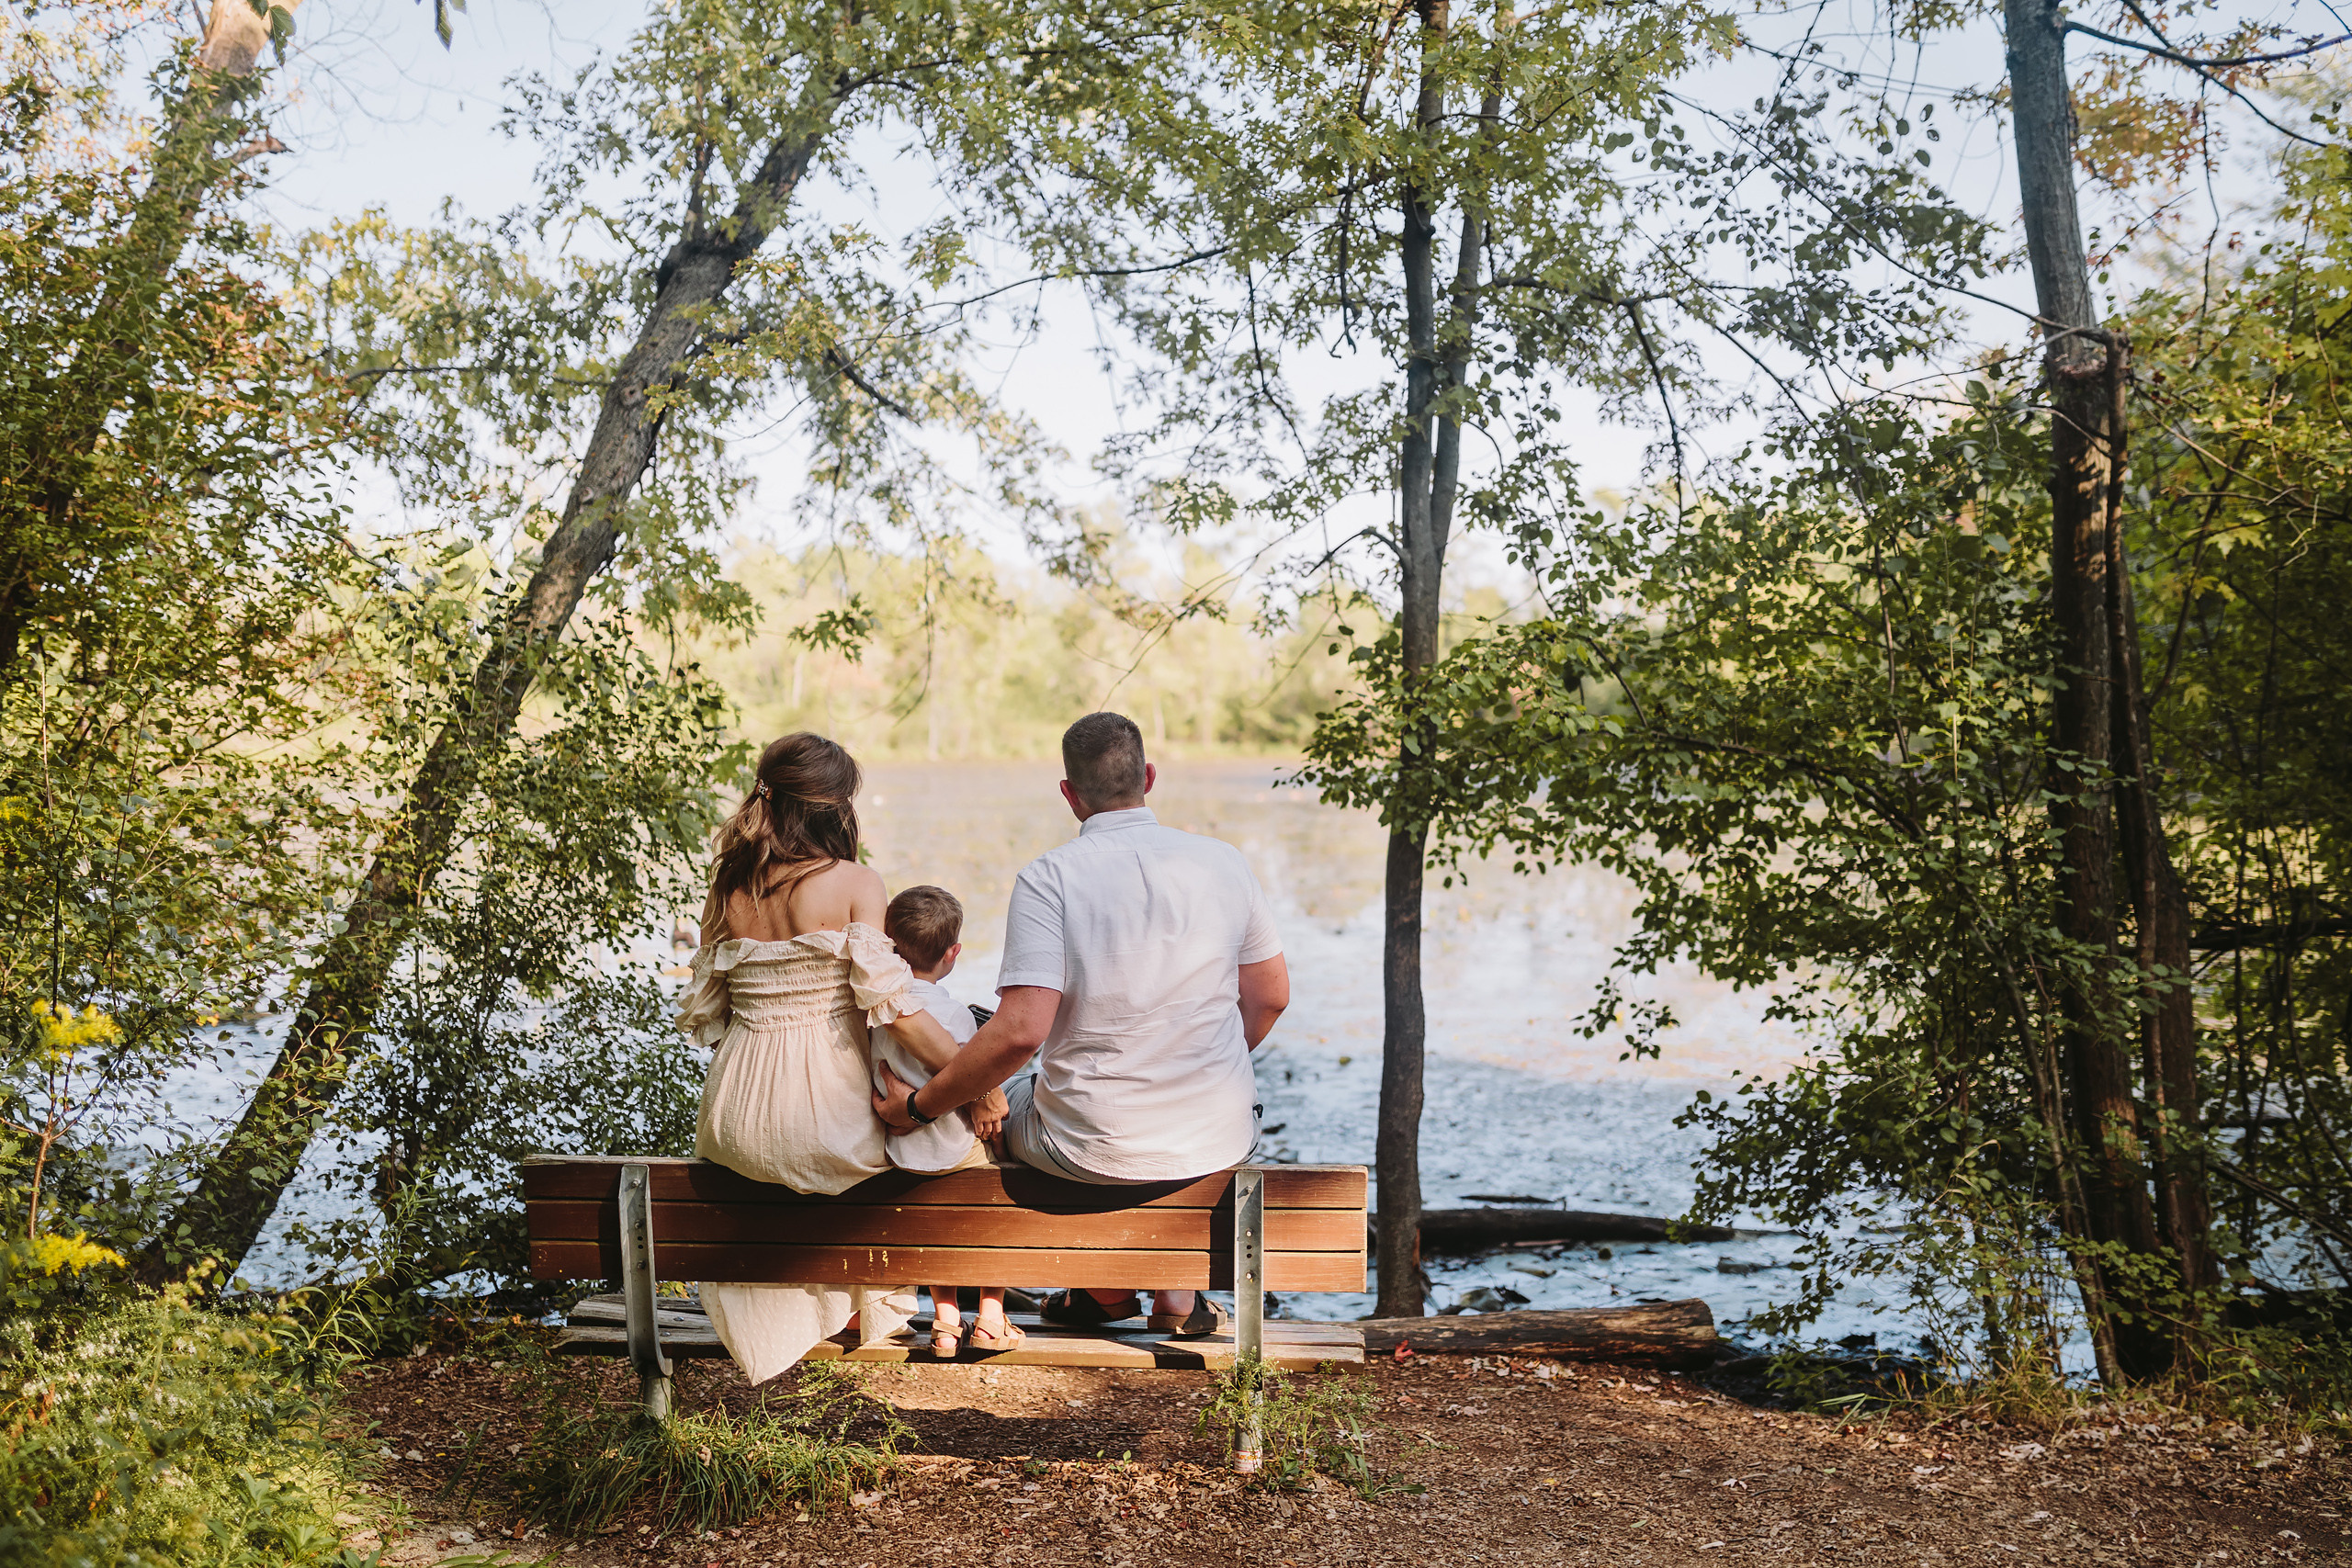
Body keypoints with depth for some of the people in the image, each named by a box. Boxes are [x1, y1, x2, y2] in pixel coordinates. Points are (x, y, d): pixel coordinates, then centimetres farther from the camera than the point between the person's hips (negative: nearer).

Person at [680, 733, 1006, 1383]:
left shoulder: (728, 888, 3)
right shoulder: (853, 884, -11)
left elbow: (705, 1011, 9)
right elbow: (888, 1003, -17)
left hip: (735, 1122, 5)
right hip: (826, 1108, -5)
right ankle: (867, 1303, 38)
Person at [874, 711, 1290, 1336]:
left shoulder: (1048, 878, -15)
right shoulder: (1223, 862, -2)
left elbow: (1020, 1031, -22)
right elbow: (1271, 997, 6)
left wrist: (920, 1106, -9)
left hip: (1097, 1145, -3)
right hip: (1220, 1137, 3)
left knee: (1003, 1104, 31)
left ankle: (1110, 1289, 36)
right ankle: (1177, 1292, 35)